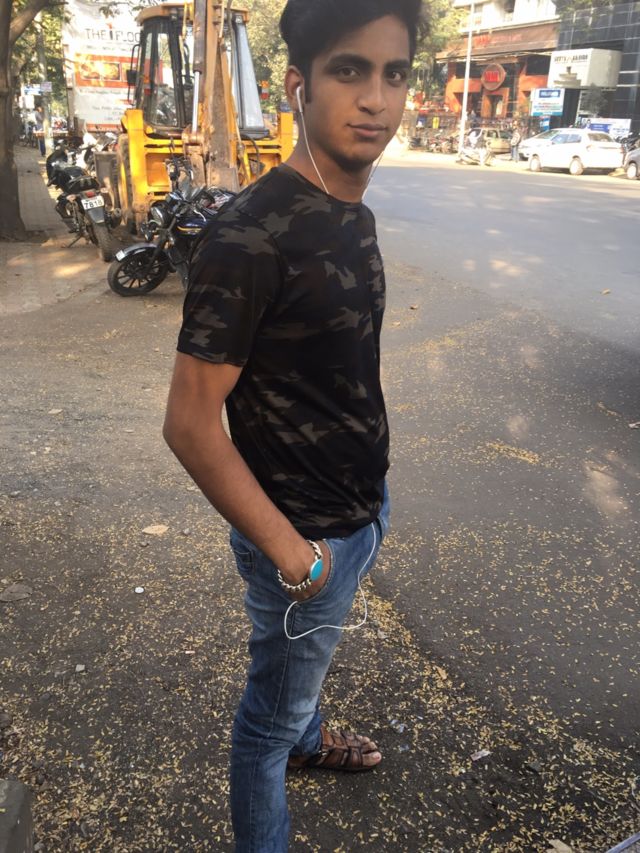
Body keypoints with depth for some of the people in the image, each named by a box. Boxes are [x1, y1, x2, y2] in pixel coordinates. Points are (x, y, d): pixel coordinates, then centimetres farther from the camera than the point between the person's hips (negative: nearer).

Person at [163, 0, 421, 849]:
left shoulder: (355, 216, 0)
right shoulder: (249, 237, -27)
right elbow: (190, 423, -24)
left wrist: (371, 495, 15)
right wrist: (288, 550, -19)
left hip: (364, 510, 8)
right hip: (305, 535, -8)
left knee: (306, 660, 33)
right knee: (270, 710, 16)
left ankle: (306, 738, 61)